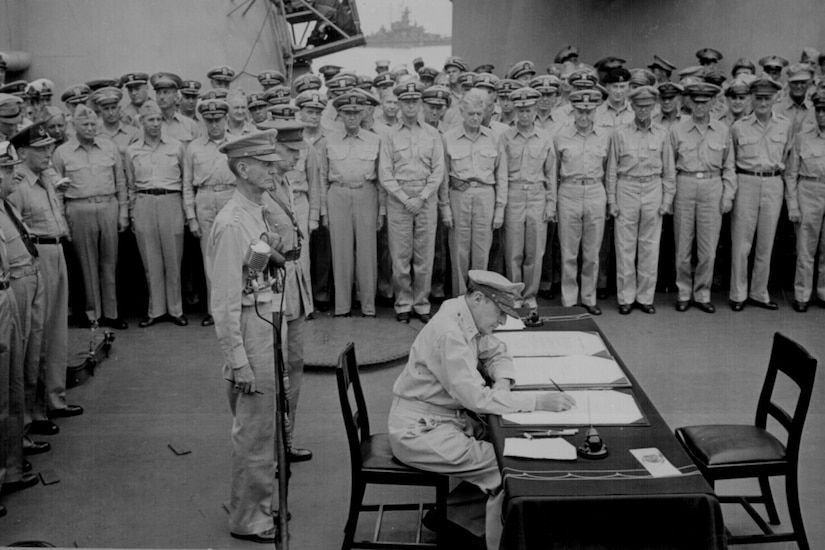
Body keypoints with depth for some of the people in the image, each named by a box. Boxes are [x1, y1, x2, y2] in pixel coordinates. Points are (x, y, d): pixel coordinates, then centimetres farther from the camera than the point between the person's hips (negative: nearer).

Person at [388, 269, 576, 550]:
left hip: (444, 418, 9)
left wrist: (502, 383, -5)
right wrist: (540, 401, -27)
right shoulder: (449, 333, -26)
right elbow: (476, 398, -29)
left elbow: (497, 353, 18)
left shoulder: (468, 319, 2)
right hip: (419, 431, -9)